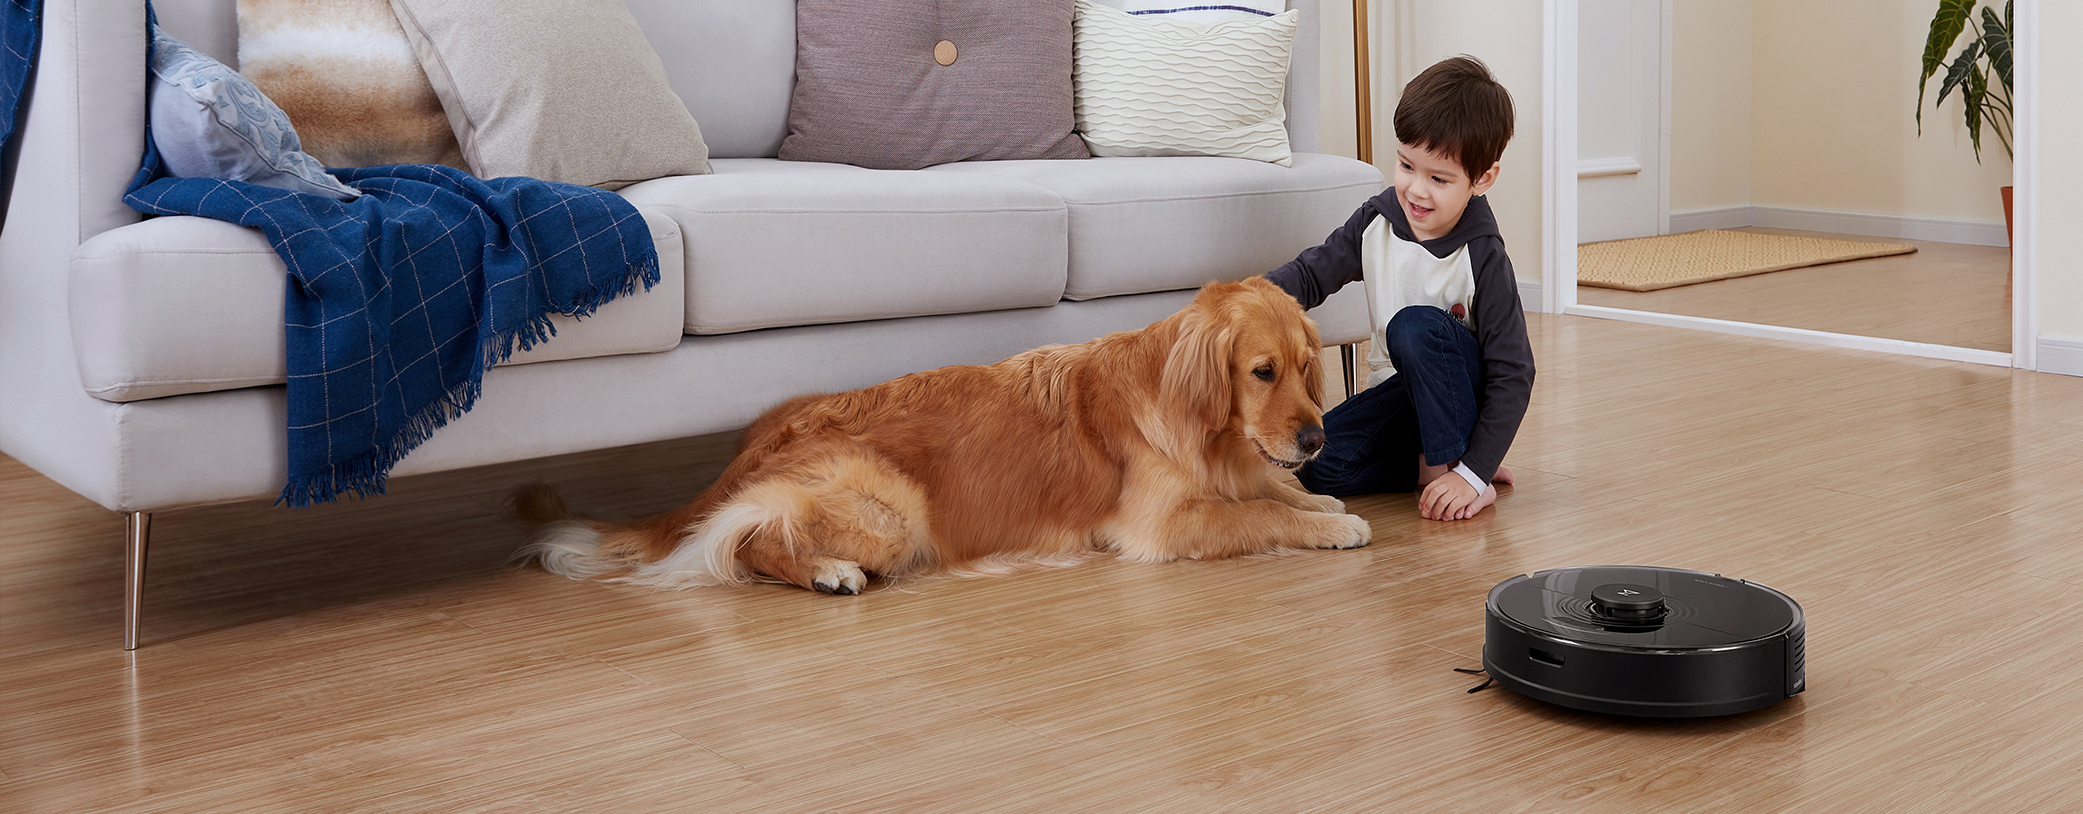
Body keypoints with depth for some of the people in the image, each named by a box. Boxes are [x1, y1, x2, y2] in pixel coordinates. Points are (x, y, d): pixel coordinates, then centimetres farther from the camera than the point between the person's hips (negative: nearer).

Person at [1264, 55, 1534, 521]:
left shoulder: (1483, 259, -23)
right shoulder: (1378, 221, -8)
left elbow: (1514, 375, -22)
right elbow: (1313, 273, 3)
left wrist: (1471, 474, -29)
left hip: (1462, 395, -5)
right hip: (1400, 394, 5)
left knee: (1416, 325, -34)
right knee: (1315, 466, -18)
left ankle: (1457, 471, -21)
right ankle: (1436, 463, -3)